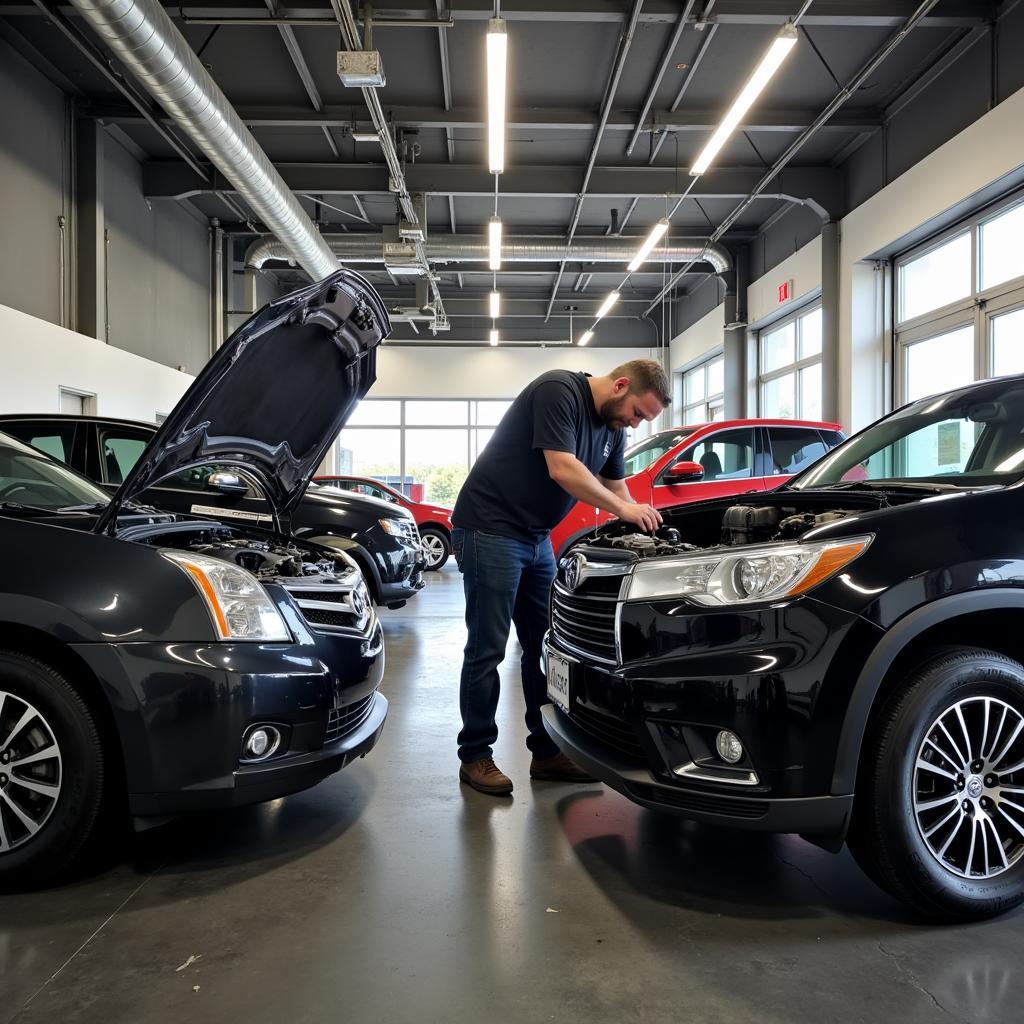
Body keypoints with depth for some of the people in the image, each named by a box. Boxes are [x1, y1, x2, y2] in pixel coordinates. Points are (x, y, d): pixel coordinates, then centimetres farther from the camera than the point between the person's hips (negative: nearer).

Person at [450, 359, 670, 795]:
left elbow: (615, 488, 18)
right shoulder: (558, 390, -16)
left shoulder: (612, 427, 11)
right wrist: (624, 509, -18)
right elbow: (562, 470, -25)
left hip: (536, 538, 9)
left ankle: (547, 751, 19)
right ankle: (475, 756, 10)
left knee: (545, 646, 9)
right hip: (489, 530, -9)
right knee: (487, 649, -3)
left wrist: (641, 526, 4)